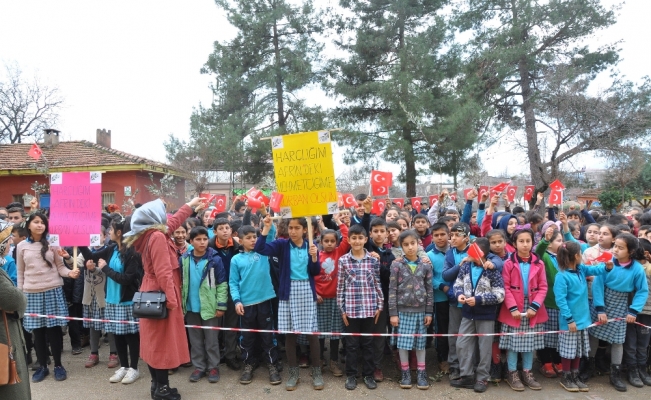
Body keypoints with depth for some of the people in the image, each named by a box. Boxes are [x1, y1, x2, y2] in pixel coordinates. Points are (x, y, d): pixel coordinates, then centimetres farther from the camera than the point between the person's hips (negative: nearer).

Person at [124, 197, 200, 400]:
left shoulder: (149, 235, 9)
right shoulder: (158, 237, -19)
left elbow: (173, 222, 25)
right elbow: (163, 272, -24)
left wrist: (190, 205, 34)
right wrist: (171, 299, -21)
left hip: (152, 293, 10)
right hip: (161, 295, -10)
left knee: (154, 341, 14)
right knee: (163, 342, -1)